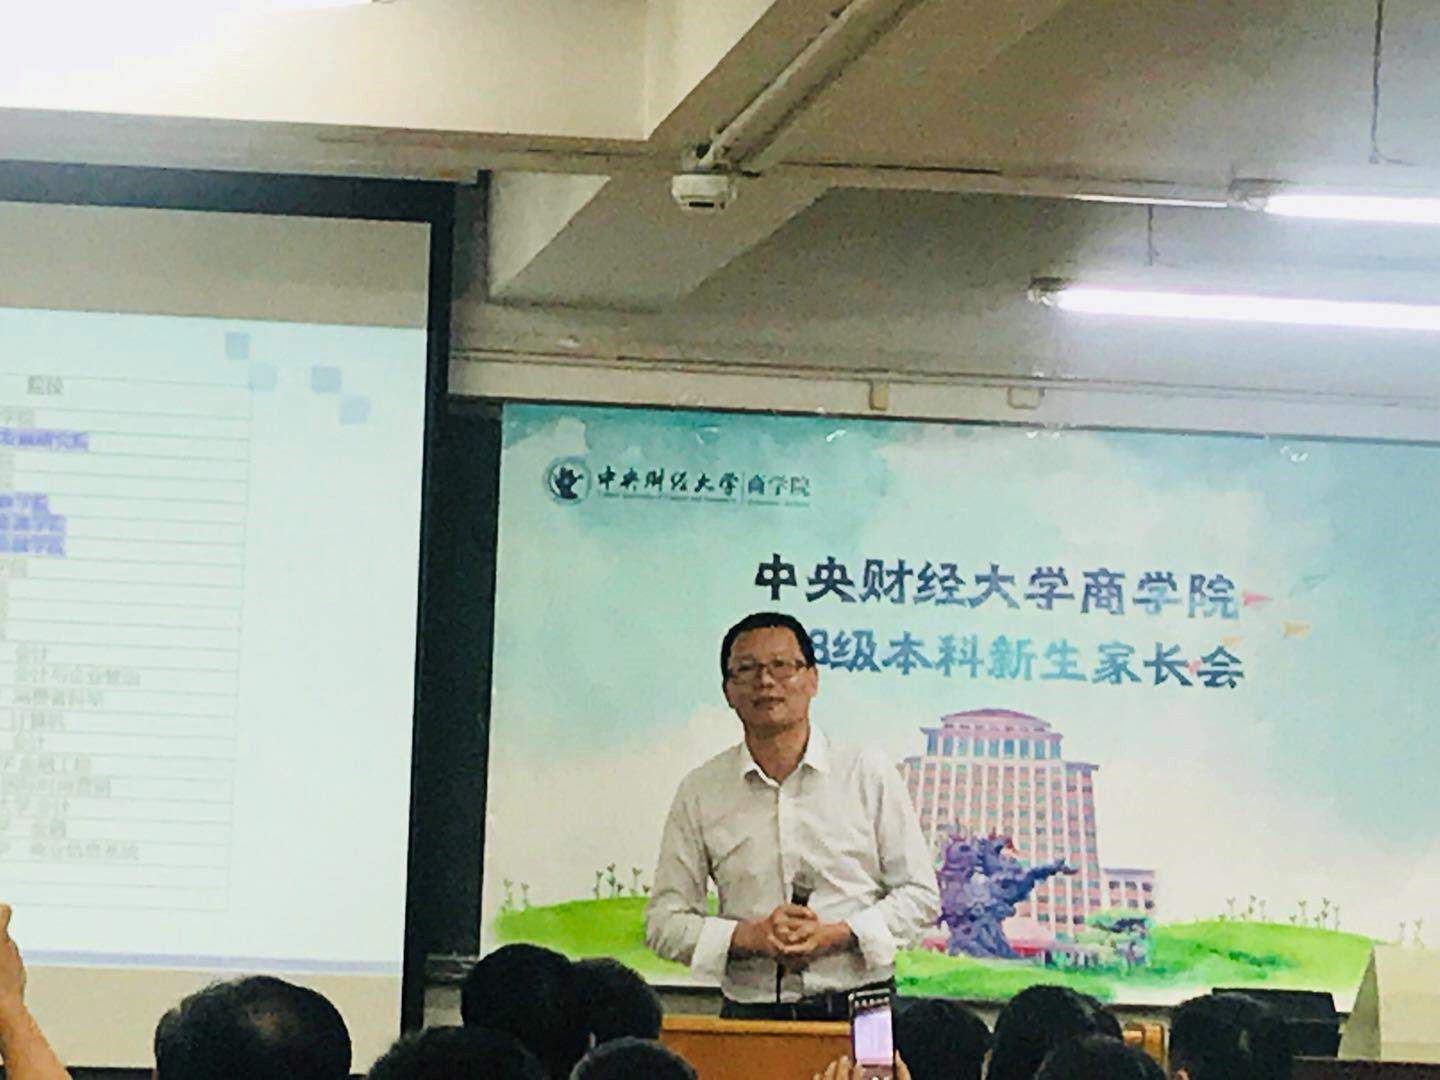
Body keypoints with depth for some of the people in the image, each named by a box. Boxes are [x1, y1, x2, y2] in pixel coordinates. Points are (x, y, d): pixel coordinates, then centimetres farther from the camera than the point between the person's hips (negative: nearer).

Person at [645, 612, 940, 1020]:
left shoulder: (870, 773, 8)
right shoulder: (700, 793, 9)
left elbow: (920, 895, 9)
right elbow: (664, 920, 10)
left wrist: (836, 935, -8)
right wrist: (749, 937, -8)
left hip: (860, 1009, -1)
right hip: (750, 1014, 1)